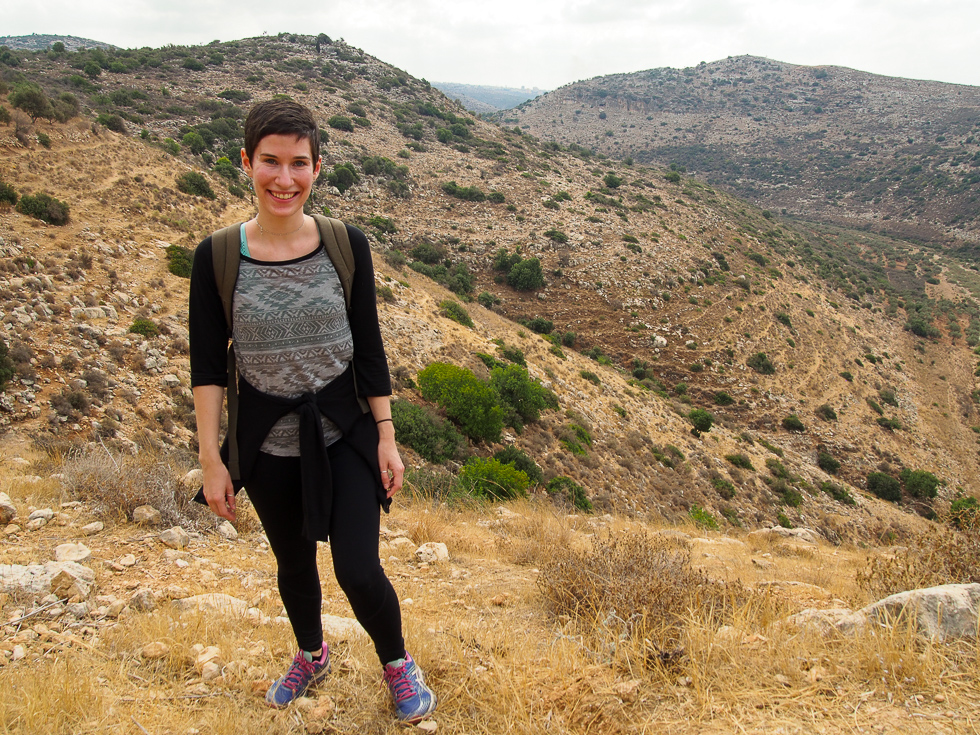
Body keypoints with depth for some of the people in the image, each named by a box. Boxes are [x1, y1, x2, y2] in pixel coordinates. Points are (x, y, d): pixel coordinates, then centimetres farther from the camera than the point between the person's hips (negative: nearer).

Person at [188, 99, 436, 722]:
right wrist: (212, 460, -5)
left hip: (343, 435, -1)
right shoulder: (217, 258, -10)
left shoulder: (347, 247, -9)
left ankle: (397, 662, 26)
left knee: (359, 572, -6)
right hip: (267, 445, 1)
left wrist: (386, 437, -3)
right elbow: (208, 365, -5)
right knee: (294, 565, 20)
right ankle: (312, 655, 50)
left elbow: (369, 350, -2)